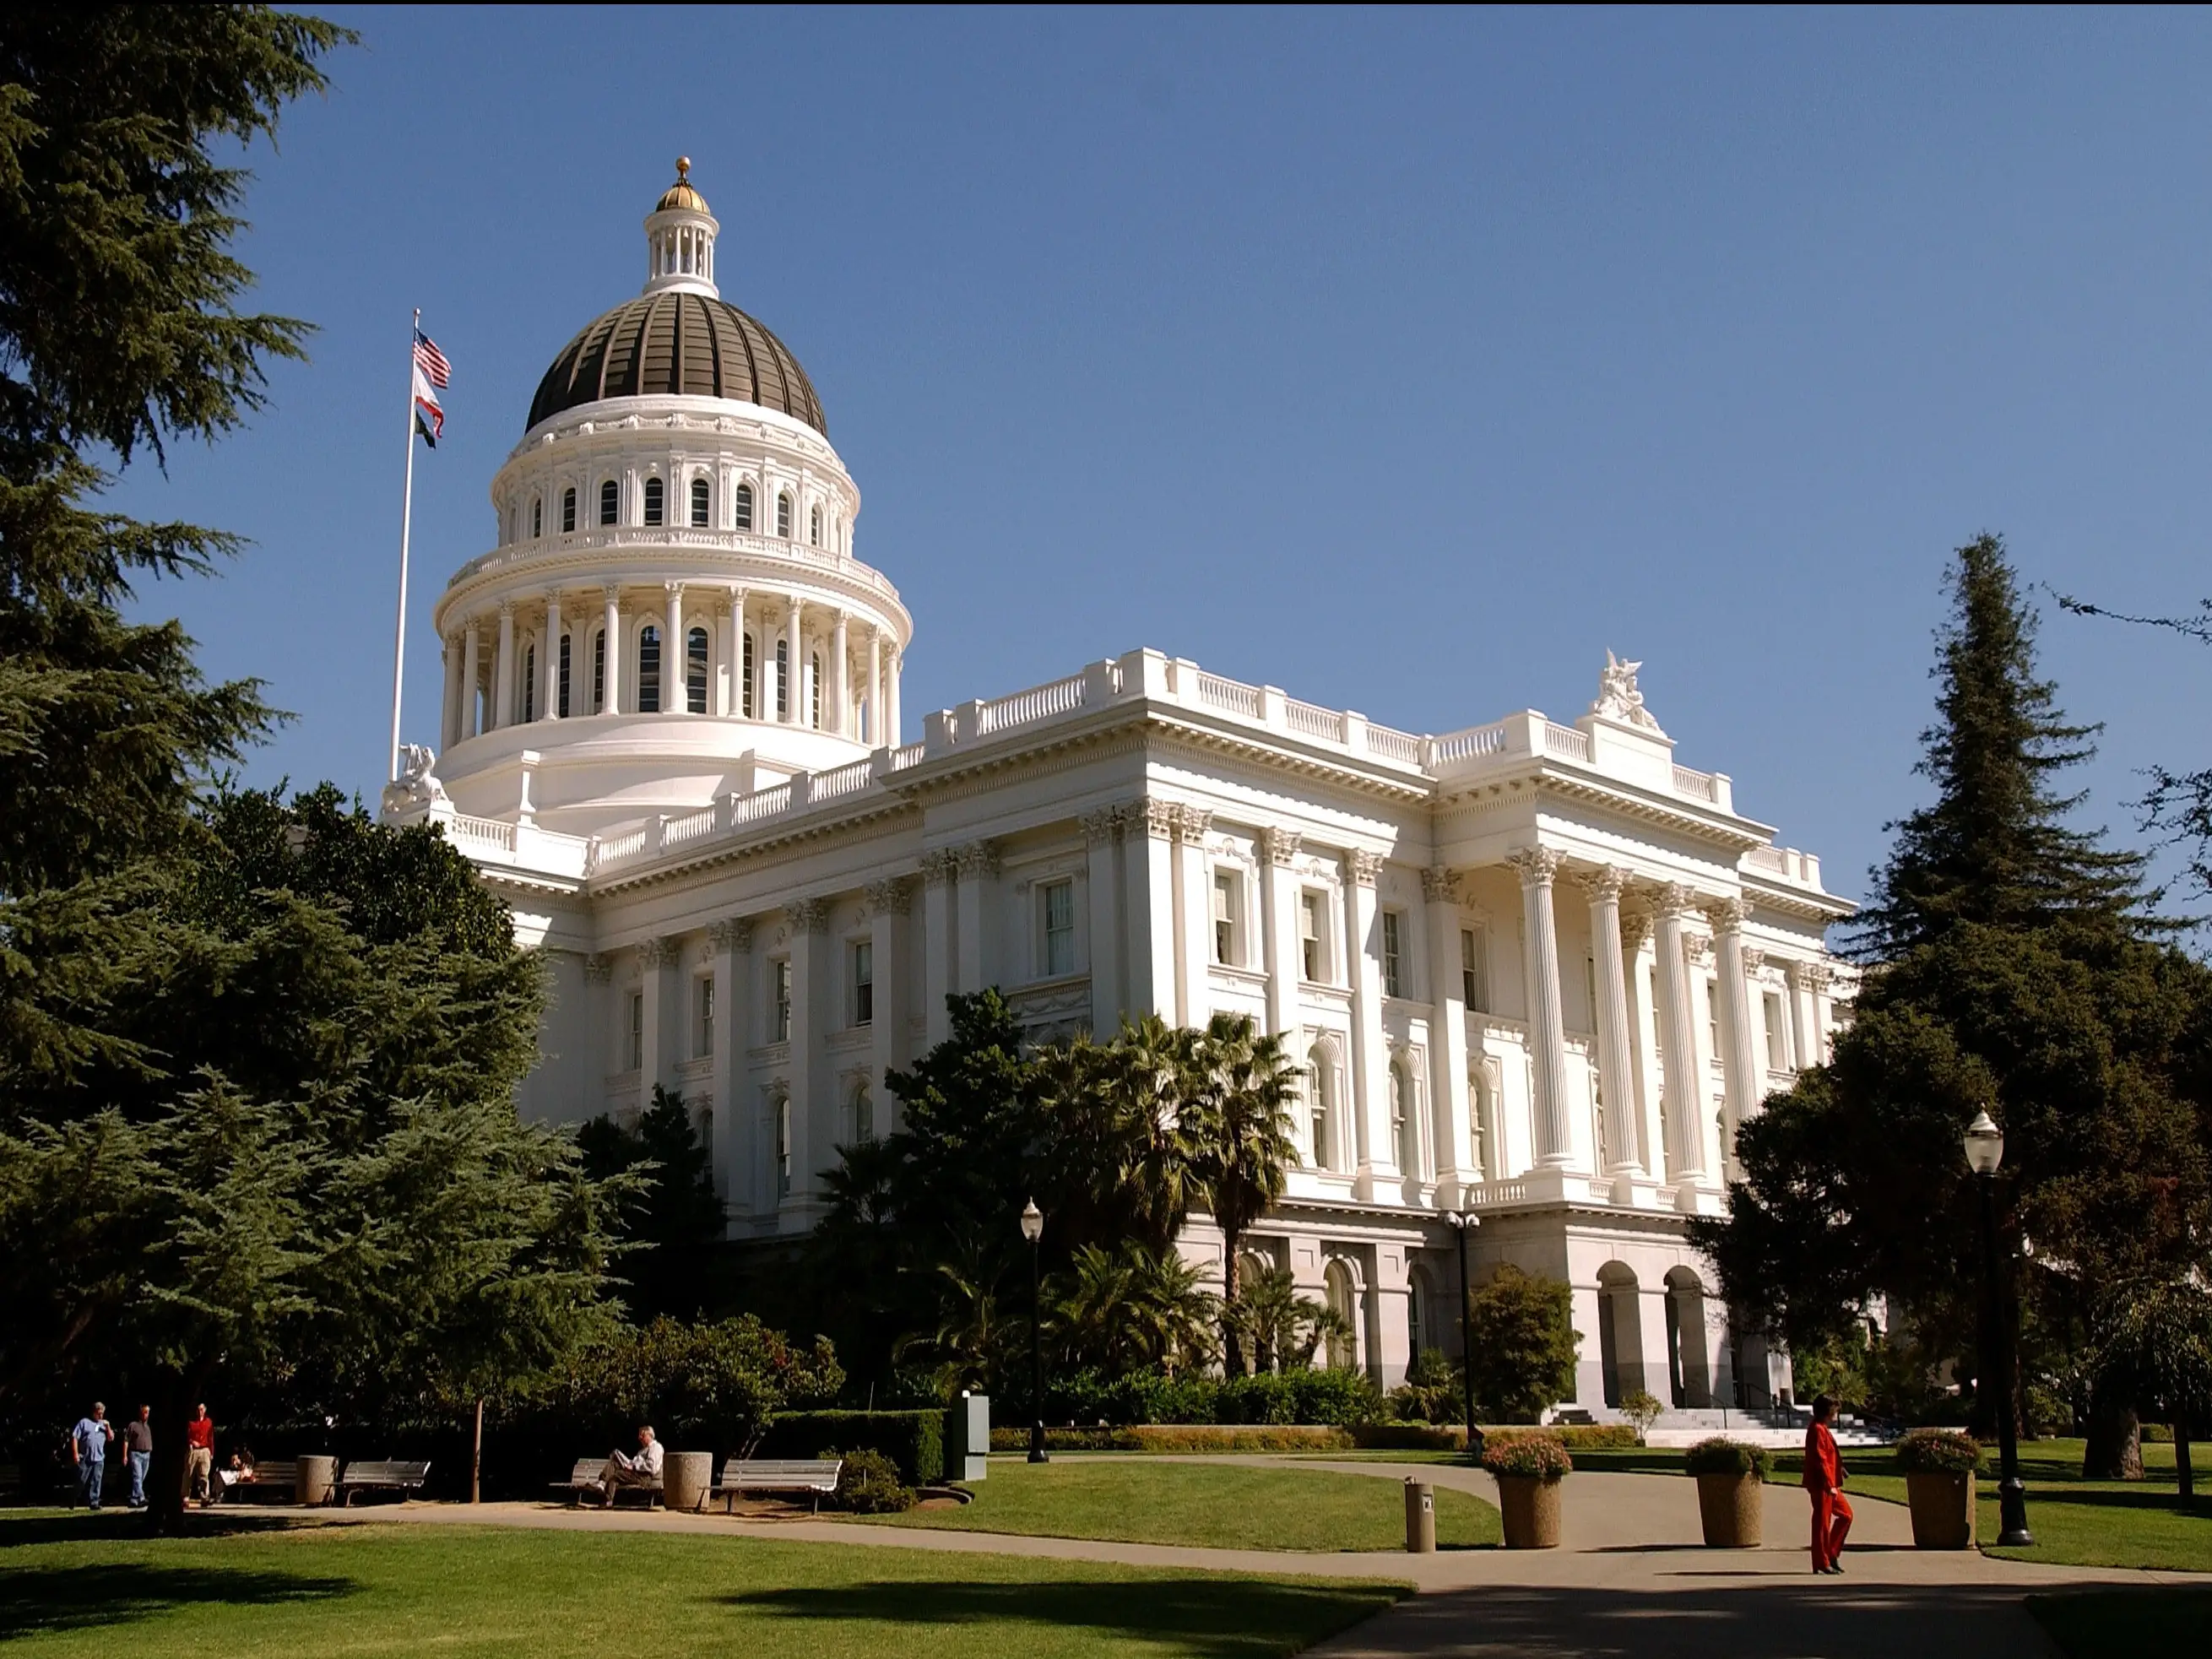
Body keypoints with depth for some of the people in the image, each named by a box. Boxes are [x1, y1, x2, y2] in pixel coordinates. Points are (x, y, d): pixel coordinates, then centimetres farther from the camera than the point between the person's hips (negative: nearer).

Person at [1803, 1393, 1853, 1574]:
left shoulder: (1823, 1429, 17)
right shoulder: (1817, 1430, -15)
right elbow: (1820, 1460, -21)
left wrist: (1835, 1483, 19)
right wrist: (1829, 1485, -22)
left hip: (1829, 1485, 10)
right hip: (1821, 1485, -10)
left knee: (1846, 1514, 14)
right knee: (1822, 1522, -4)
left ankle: (1832, 1553, 19)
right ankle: (1822, 1563, 1)